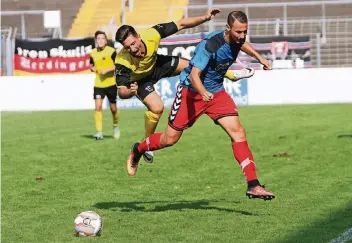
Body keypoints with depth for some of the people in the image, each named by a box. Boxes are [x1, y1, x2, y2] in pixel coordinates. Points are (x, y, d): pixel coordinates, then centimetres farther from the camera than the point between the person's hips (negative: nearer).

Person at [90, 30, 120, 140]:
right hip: (98, 84, 2)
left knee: (113, 108, 7)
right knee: (98, 106, -12)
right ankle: (99, 132, -10)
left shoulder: (111, 51, -8)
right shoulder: (93, 53, 3)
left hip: (111, 83, -2)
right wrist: (93, 68, -5)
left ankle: (115, 126, 35)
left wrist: (107, 70, -21)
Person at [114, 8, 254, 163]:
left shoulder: (152, 34, -38)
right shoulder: (123, 62, -44)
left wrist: (205, 18, -32)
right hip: (139, 80, -4)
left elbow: (180, 25, -24)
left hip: (155, 64, 4)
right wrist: (130, 92, -62)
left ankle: (230, 74, 39)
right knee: (157, 107, -23)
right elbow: (121, 92, -39)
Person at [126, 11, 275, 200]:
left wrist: (259, 58, 25)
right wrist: (203, 93, -49)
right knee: (169, 139, 3)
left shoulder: (237, 39, -7)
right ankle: (137, 150, 35)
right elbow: (194, 75, -32)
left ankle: (253, 186, -15)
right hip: (192, 91, -6)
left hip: (216, 92, 6)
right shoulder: (210, 44, -29)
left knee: (238, 132, -12)